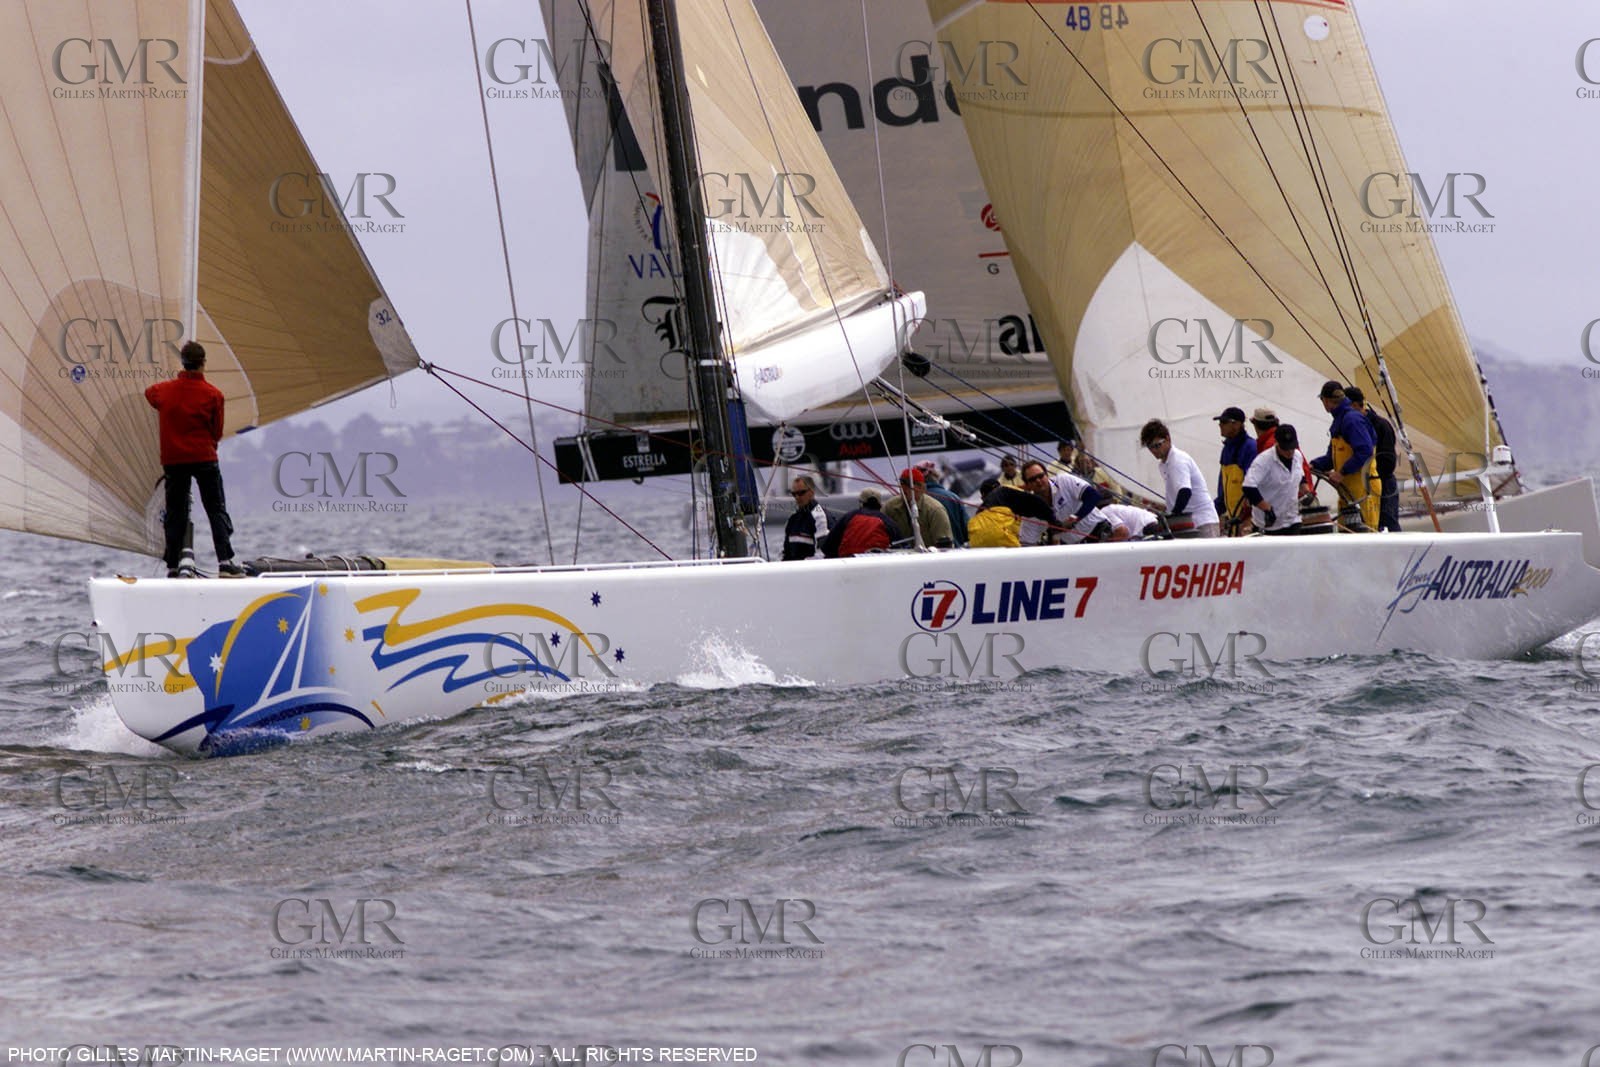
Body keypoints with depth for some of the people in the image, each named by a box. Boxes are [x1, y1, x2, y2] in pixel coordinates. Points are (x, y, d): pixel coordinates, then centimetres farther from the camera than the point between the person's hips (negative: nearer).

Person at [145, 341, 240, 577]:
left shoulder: (165, 390, -1)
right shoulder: (213, 394, -8)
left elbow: (149, 393, 25)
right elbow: (217, 432, 1)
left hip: (172, 459, 2)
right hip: (204, 459, -2)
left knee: (175, 513, 8)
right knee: (216, 510, 1)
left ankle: (172, 566, 5)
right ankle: (225, 561, -12)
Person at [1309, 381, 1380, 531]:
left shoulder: (1352, 419, -14)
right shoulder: (1339, 419, 17)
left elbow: (1365, 451, -22)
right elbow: (1332, 456, 22)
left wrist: (1343, 472, -18)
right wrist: (1314, 465, 7)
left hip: (1363, 488, -10)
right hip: (1347, 488, 10)